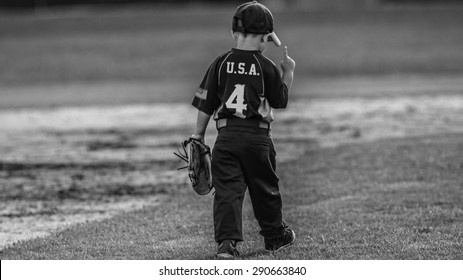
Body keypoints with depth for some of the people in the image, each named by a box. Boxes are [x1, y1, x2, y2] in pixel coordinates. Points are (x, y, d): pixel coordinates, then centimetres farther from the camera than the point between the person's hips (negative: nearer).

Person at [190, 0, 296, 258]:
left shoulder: (221, 63, 2)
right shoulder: (266, 67, -4)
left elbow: (206, 103, 4)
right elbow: (280, 101, 5)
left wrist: (199, 135, 13)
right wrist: (289, 73, 17)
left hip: (227, 135, 1)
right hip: (257, 136, -1)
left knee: (227, 189, -2)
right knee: (265, 188, 15)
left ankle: (227, 241, -17)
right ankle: (276, 236, 30)